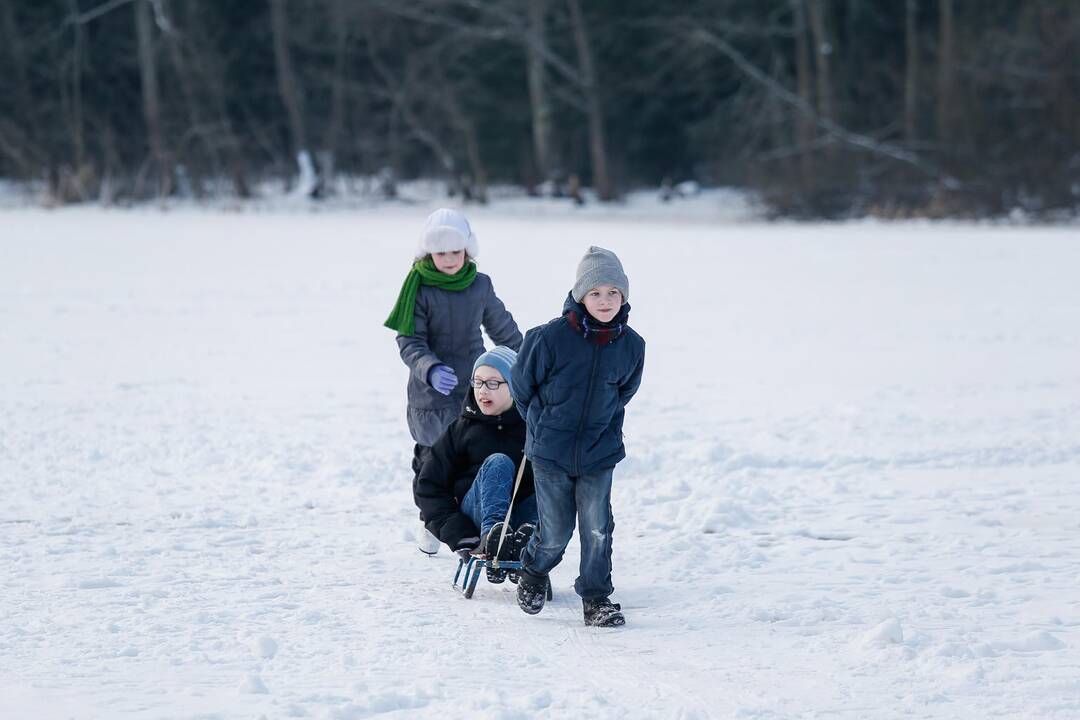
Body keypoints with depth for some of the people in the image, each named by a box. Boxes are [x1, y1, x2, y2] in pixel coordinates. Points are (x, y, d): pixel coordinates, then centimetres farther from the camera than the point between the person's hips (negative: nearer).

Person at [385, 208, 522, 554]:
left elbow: (503, 328, 17)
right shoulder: (419, 288, -9)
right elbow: (409, 342, -11)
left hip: (473, 386, 2)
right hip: (430, 391, -2)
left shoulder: (480, 285, 1)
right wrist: (430, 369, -30)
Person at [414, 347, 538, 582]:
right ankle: (492, 534, -51)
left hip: (521, 516, 0)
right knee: (498, 462, -27)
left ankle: (526, 539, -52)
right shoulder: (462, 429, 7)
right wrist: (459, 535, -9)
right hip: (475, 515, 0)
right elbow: (428, 487, 5)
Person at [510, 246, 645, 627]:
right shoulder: (551, 337, -16)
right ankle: (533, 572, 33)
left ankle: (596, 598, 11)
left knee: (597, 527, -3)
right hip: (550, 453, -2)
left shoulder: (630, 345, -5)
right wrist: (544, 426, 9)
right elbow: (522, 385, 0)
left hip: (600, 452, 2)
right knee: (556, 532, 3)